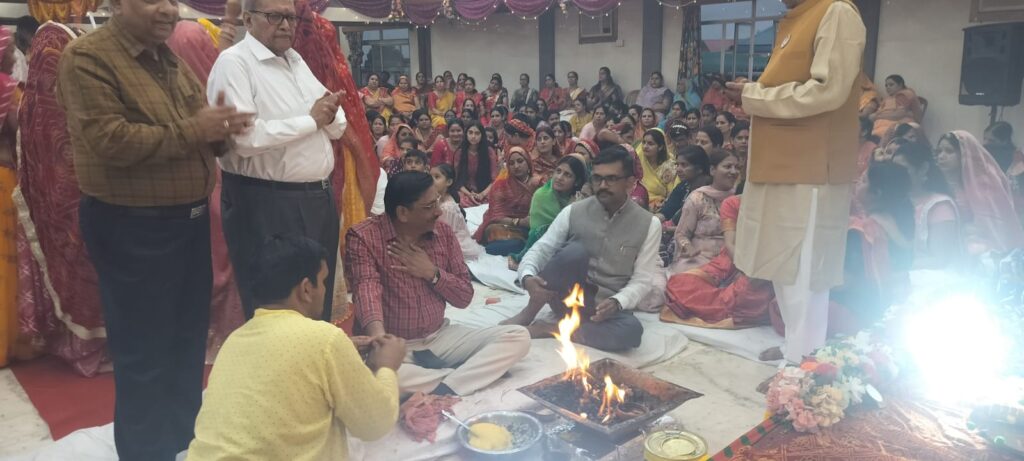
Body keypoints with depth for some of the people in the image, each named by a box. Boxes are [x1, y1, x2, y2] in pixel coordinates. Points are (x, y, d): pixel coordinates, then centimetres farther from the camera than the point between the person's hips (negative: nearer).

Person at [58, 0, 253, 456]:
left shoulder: (171, 59, 13)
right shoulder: (88, 57, -11)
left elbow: (202, 137, 14)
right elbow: (110, 141, -22)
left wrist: (222, 128, -8)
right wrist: (191, 131, -19)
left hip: (191, 219, 8)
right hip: (131, 227, -8)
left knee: (189, 342, 19)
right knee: (144, 354, 4)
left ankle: (185, 441, 37)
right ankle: (147, 451, 23)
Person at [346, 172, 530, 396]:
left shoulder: (444, 233, 3)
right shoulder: (364, 237, -10)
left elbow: (465, 297, 5)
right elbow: (366, 288, -28)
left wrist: (432, 273, -13)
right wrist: (378, 335, -47)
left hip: (440, 338, 4)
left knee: (519, 337, -11)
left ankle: (443, 390, -27)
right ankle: (465, 376, -22)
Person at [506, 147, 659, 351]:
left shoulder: (649, 224, -3)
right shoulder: (573, 212, -2)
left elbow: (642, 279, -4)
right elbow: (540, 249, -2)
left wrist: (616, 302, -24)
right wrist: (527, 277, -24)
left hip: (604, 306, 1)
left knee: (632, 330, -35)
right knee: (575, 251, -33)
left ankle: (546, 329, -23)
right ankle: (529, 313, -15)